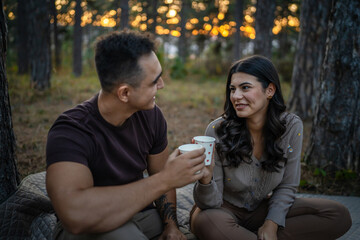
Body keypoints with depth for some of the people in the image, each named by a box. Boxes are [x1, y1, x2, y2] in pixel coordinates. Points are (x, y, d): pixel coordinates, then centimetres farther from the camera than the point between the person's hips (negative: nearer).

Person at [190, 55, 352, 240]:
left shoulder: (291, 127, -12)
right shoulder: (217, 131, -20)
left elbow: (287, 186, -2)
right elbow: (211, 203, -19)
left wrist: (271, 224, -15)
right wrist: (206, 179, -41)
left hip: (262, 209, 4)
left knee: (339, 215, -13)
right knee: (208, 222, -40)